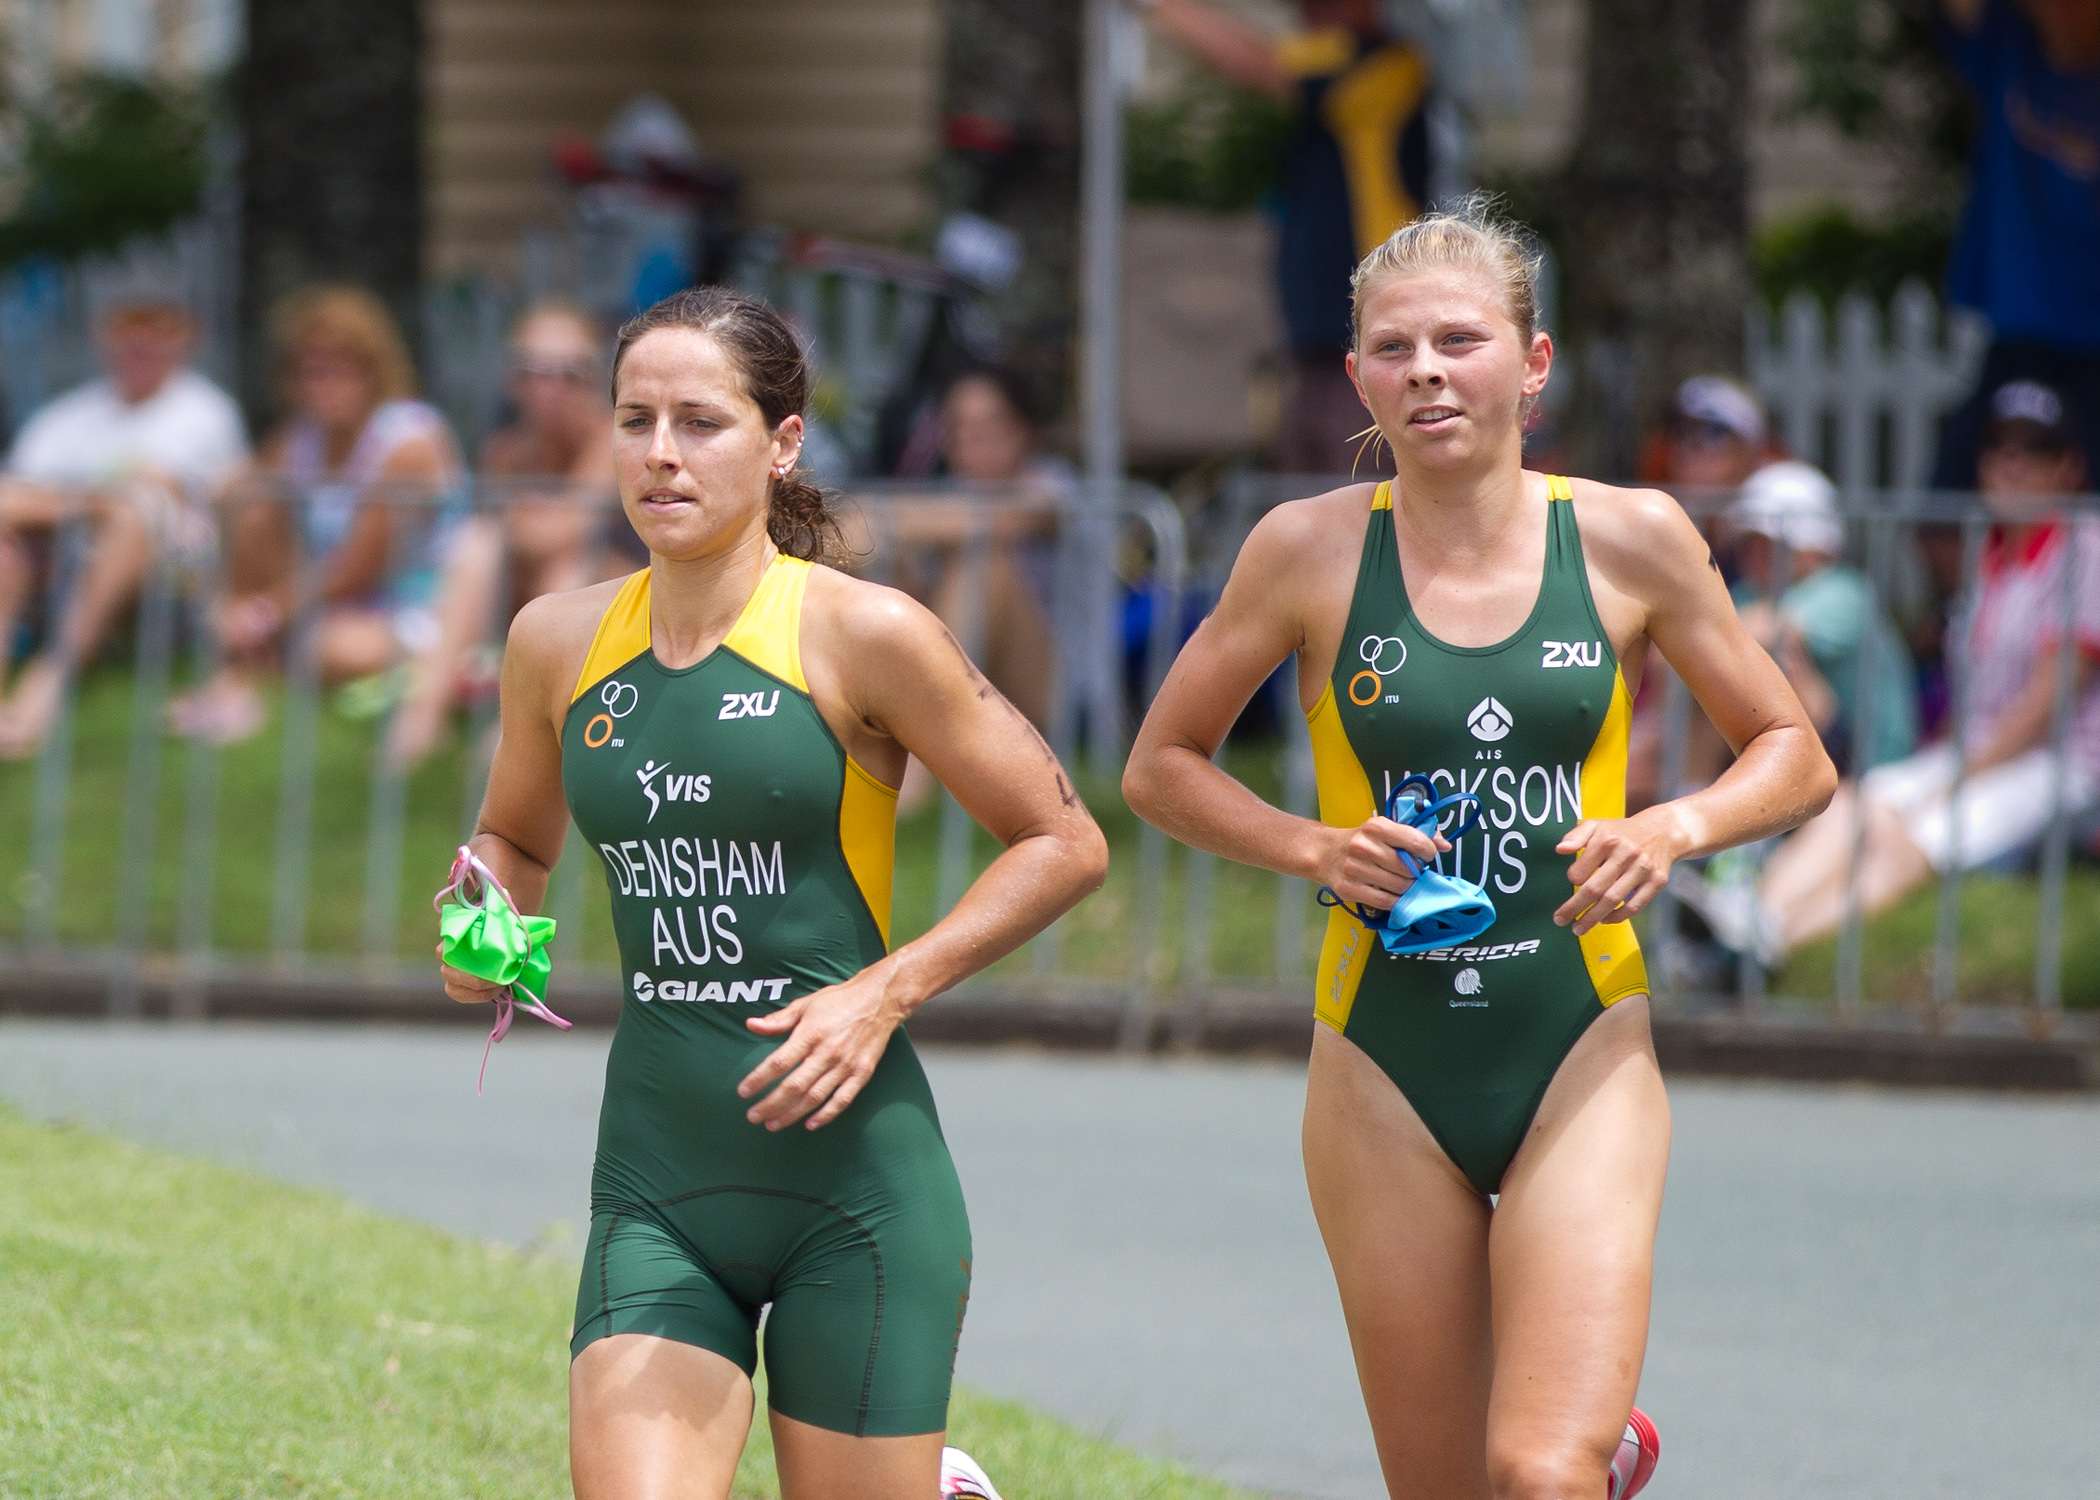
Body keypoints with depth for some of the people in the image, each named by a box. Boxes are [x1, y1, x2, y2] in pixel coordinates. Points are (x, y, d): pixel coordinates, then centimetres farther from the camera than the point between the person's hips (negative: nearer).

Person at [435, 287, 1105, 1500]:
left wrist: (885, 992, -13)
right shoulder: (560, 642, 6)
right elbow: (516, 840, 25)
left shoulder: (862, 635, -8)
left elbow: (1066, 844, -2)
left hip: (853, 1182, -3)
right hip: (655, 1187, 3)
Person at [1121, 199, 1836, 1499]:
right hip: (1387, 1063, 1)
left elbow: (1795, 758, 8)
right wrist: (1315, 848, -9)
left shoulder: (1632, 541, -2)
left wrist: (1676, 828, -11)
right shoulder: (1312, 550, -3)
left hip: (1580, 1053, -1)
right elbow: (1162, 767, 7)